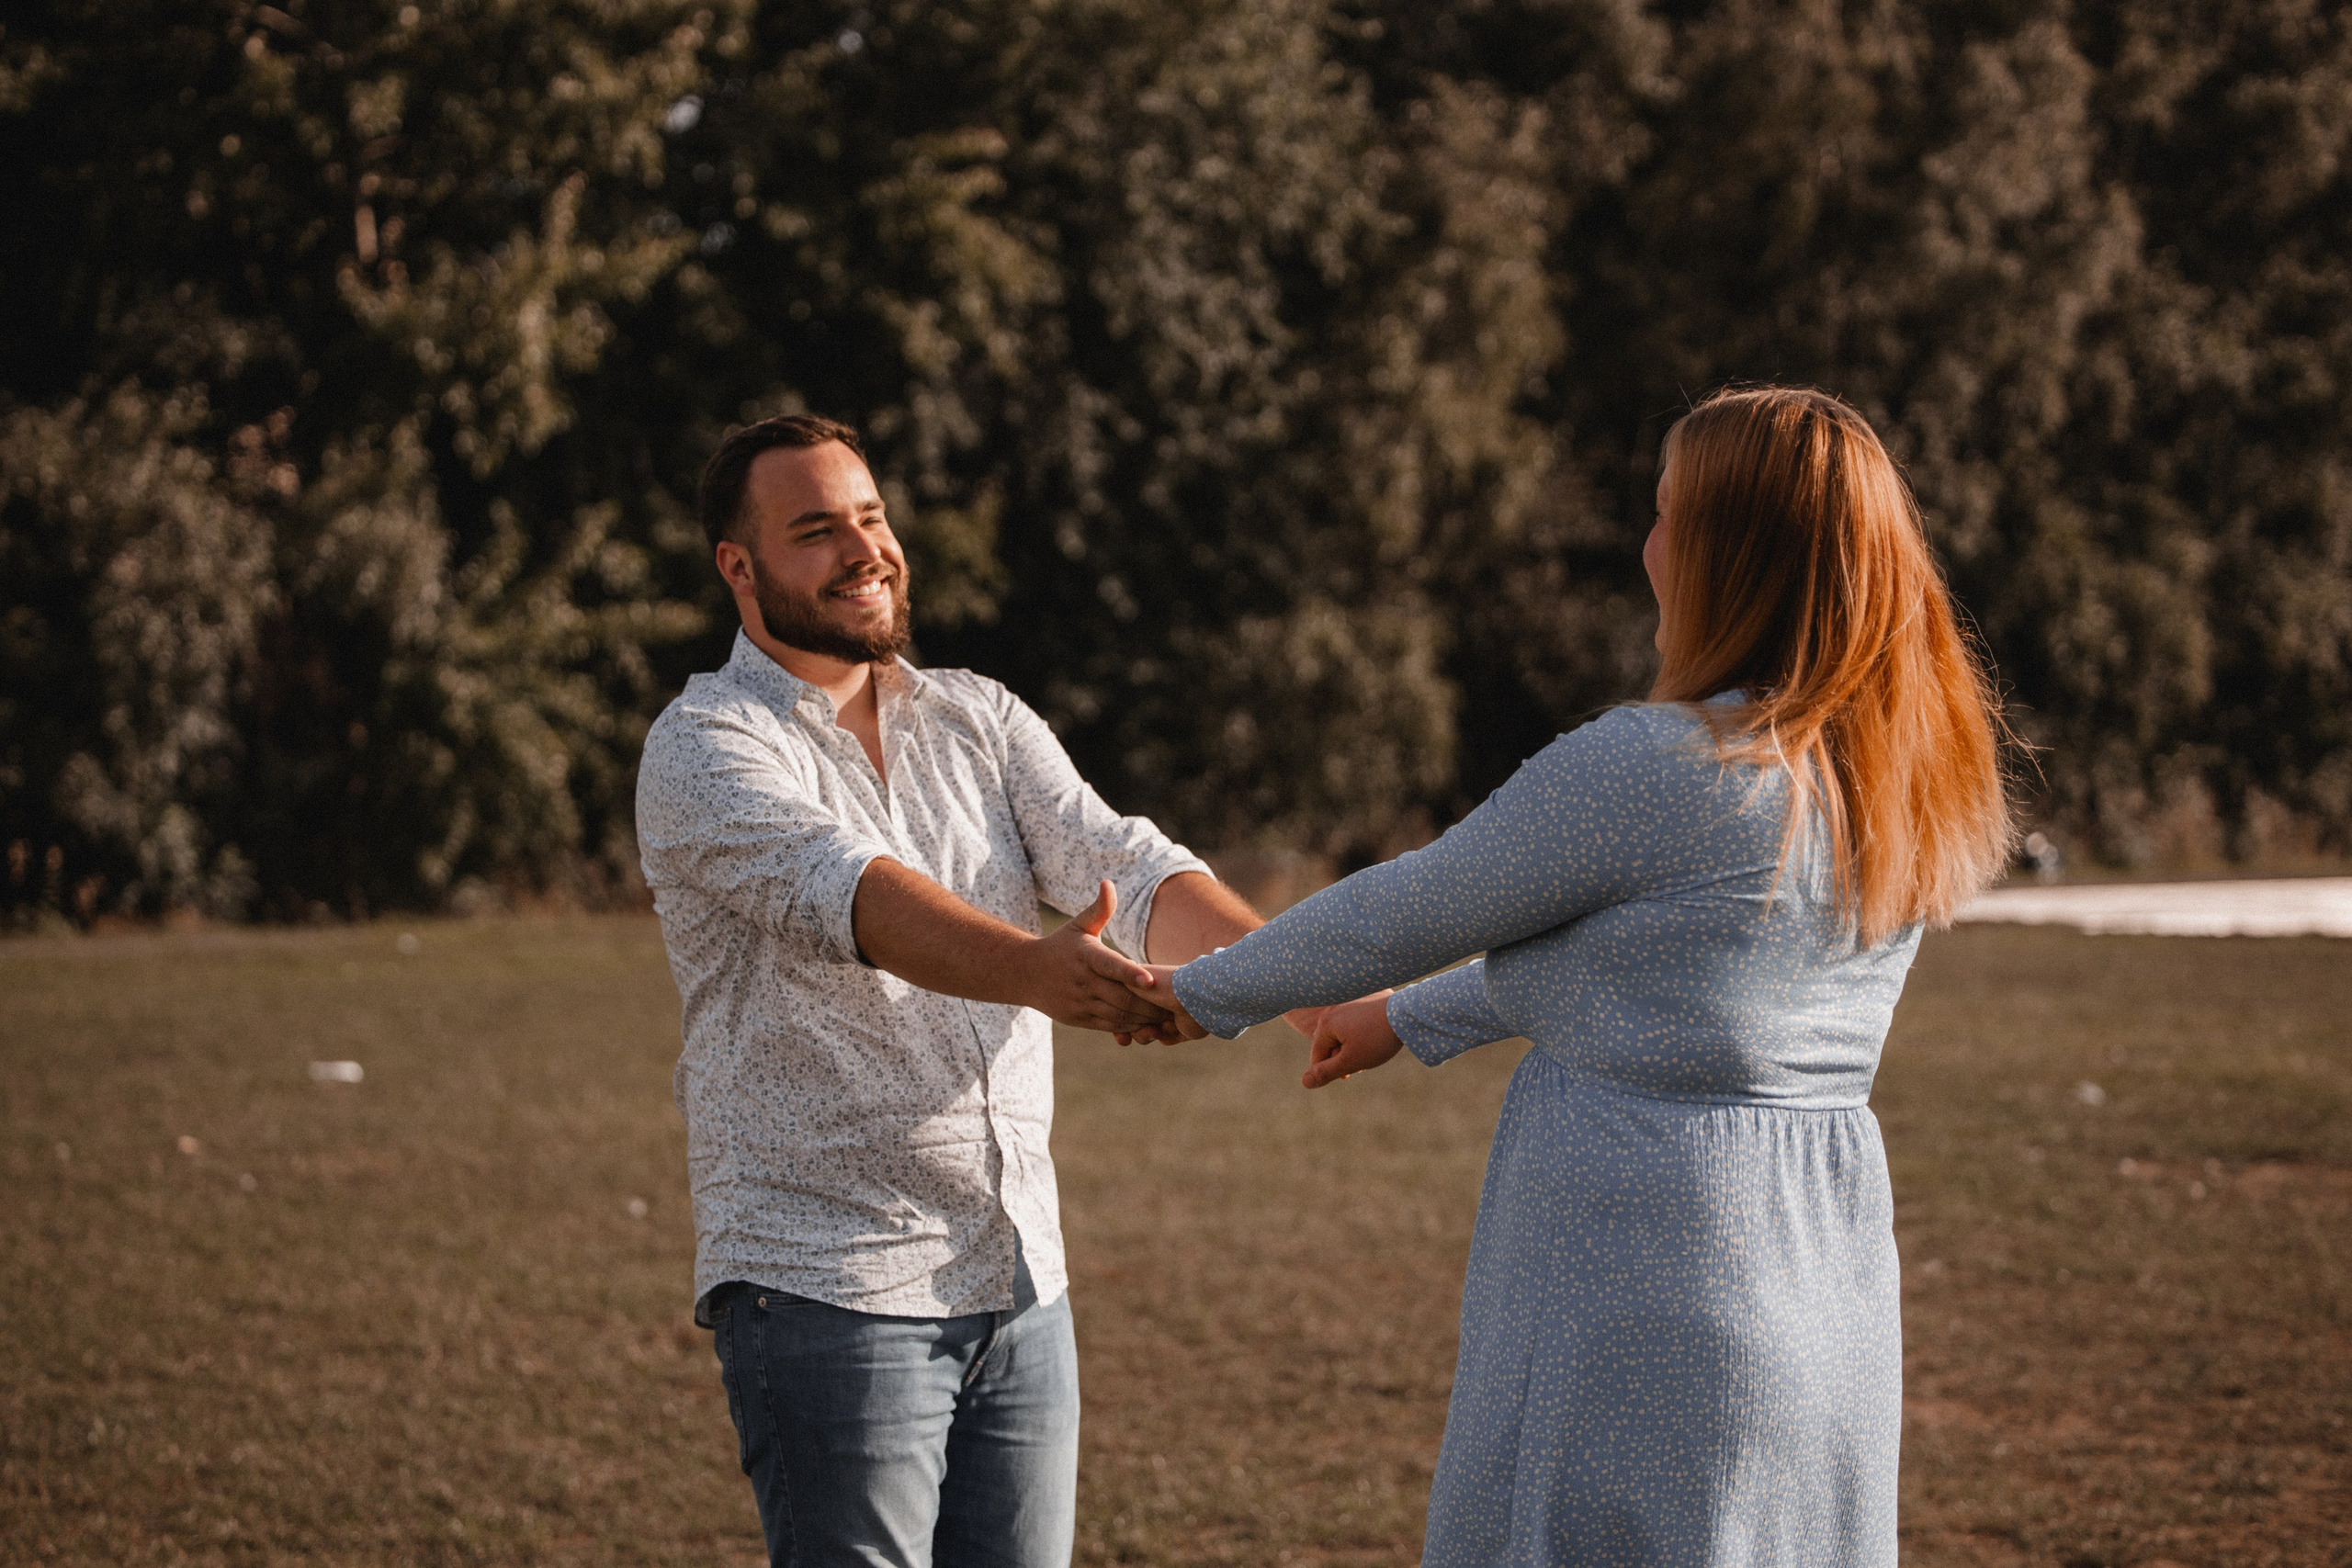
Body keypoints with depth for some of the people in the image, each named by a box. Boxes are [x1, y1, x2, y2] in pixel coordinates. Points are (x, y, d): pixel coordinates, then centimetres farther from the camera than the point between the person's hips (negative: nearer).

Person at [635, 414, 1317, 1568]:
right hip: (827, 1292, -6)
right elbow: (846, 893, -27)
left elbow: (1125, 868, -3)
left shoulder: (979, 720, 11)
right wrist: (1039, 970, -44)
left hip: (1018, 1282, 6)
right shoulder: (704, 748, -7)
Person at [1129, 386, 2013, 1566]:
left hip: (1643, 1333, -8)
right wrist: (1417, 1021, 30)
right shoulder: (1911, 782, 6)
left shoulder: (1646, 770, -18)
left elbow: (1403, 914, -5)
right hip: (1831, 1324, 8)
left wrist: (1209, 995, 13)